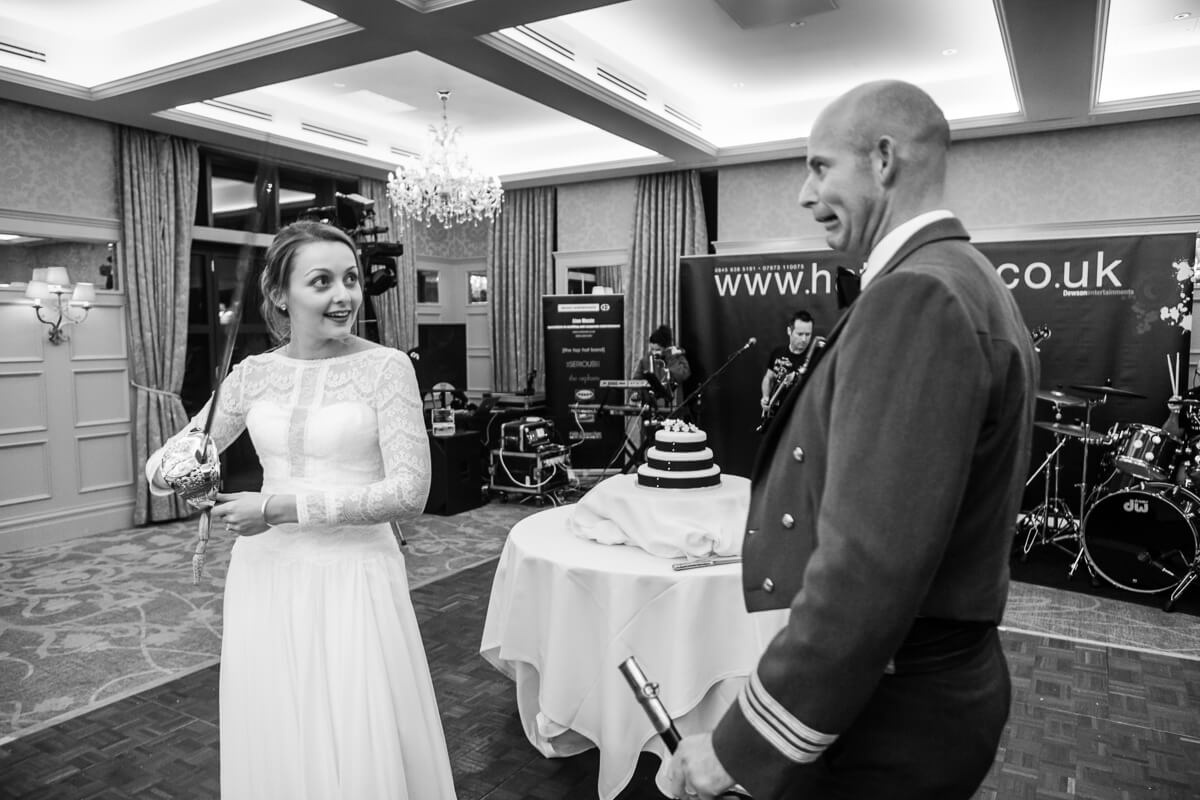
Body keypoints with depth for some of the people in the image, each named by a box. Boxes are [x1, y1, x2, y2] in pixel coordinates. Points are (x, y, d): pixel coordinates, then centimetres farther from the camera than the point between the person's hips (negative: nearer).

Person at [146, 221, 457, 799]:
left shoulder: (386, 367, -8)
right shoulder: (254, 373, 3)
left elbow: (409, 491, -16)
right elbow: (172, 454, 14)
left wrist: (281, 506, -18)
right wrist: (174, 468, -11)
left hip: (353, 574, -4)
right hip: (266, 572, 4)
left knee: (362, 751, 5)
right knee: (272, 744, 17)